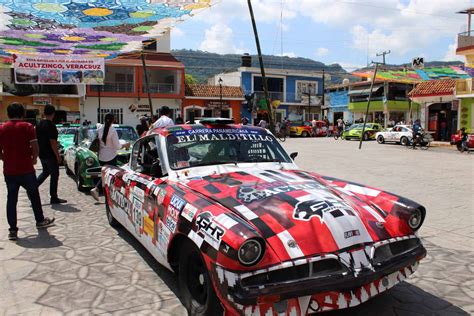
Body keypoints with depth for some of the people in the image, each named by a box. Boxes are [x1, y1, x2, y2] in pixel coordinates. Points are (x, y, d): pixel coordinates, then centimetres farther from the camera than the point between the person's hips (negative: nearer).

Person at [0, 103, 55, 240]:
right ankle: (40, 221, 30)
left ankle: (13, 230, 7)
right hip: (26, 169, -3)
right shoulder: (27, 127, -7)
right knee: (34, 195, 15)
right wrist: (34, 159, 6)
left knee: (11, 199, 7)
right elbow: (35, 148, -12)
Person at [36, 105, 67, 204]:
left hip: (41, 154, 8)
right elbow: (53, 142, -21)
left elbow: (37, 140, 14)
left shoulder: (39, 125, 7)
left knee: (45, 172, 25)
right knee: (54, 174, 2)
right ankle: (54, 198, 7)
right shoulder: (51, 126, -18)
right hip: (50, 155, -8)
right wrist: (58, 156, -15)